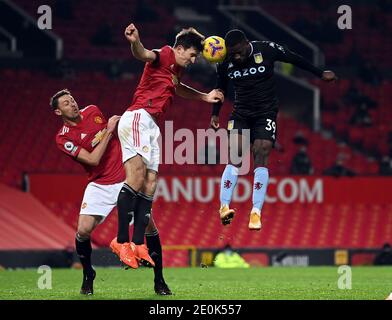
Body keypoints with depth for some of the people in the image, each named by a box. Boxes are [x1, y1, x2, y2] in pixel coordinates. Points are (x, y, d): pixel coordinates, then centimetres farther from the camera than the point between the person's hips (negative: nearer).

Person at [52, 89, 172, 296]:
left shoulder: (92, 111, 5)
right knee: (83, 230, -16)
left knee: (149, 225, -10)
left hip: (125, 179, 2)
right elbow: (93, 159, -17)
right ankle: (88, 276, 12)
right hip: (99, 185, -2)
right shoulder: (64, 138, -9)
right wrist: (109, 131, -16)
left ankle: (159, 281, 2)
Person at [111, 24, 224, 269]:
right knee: (137, 173, -24)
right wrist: (135, 42, -52)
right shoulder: (164, 56, -6)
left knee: (150, 182, 3)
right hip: (137, 117, -11)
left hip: (151, 125, 11)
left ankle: (138, 244, 1)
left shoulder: (177, 70, 23)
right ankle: (122, 240, -31)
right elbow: (143, 55, -30)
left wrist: (205, 97, 52)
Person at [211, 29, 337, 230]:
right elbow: (221, 89, 14)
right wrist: (215, 114, 17)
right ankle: (224, 207, -20)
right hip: (240, 114, 2)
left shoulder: (267, 50, -13)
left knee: (261, 157, -15)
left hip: (266, 113, -2)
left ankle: (256, 212, -18)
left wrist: (320, 74, 10)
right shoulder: (224, 64, -6)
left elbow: (295, 60, 2)